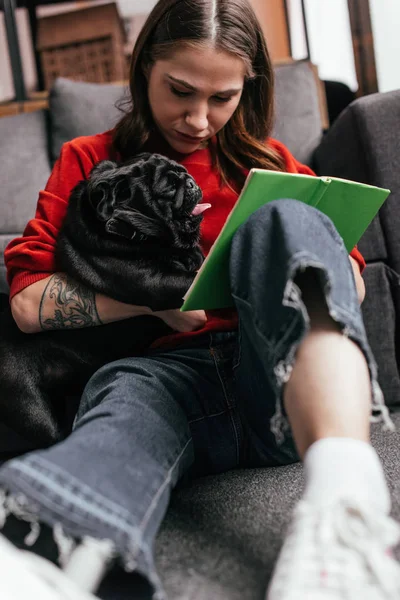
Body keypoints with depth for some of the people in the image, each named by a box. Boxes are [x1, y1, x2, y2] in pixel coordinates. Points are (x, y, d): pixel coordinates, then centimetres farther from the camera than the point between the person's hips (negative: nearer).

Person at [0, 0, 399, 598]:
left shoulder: (268, 161, 24)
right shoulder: (89, 162, 19)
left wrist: (272, 267, -4)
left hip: (292, 391, 1)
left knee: (285, 220, -27)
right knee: (125, 397, -36)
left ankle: (345, 500, -49)